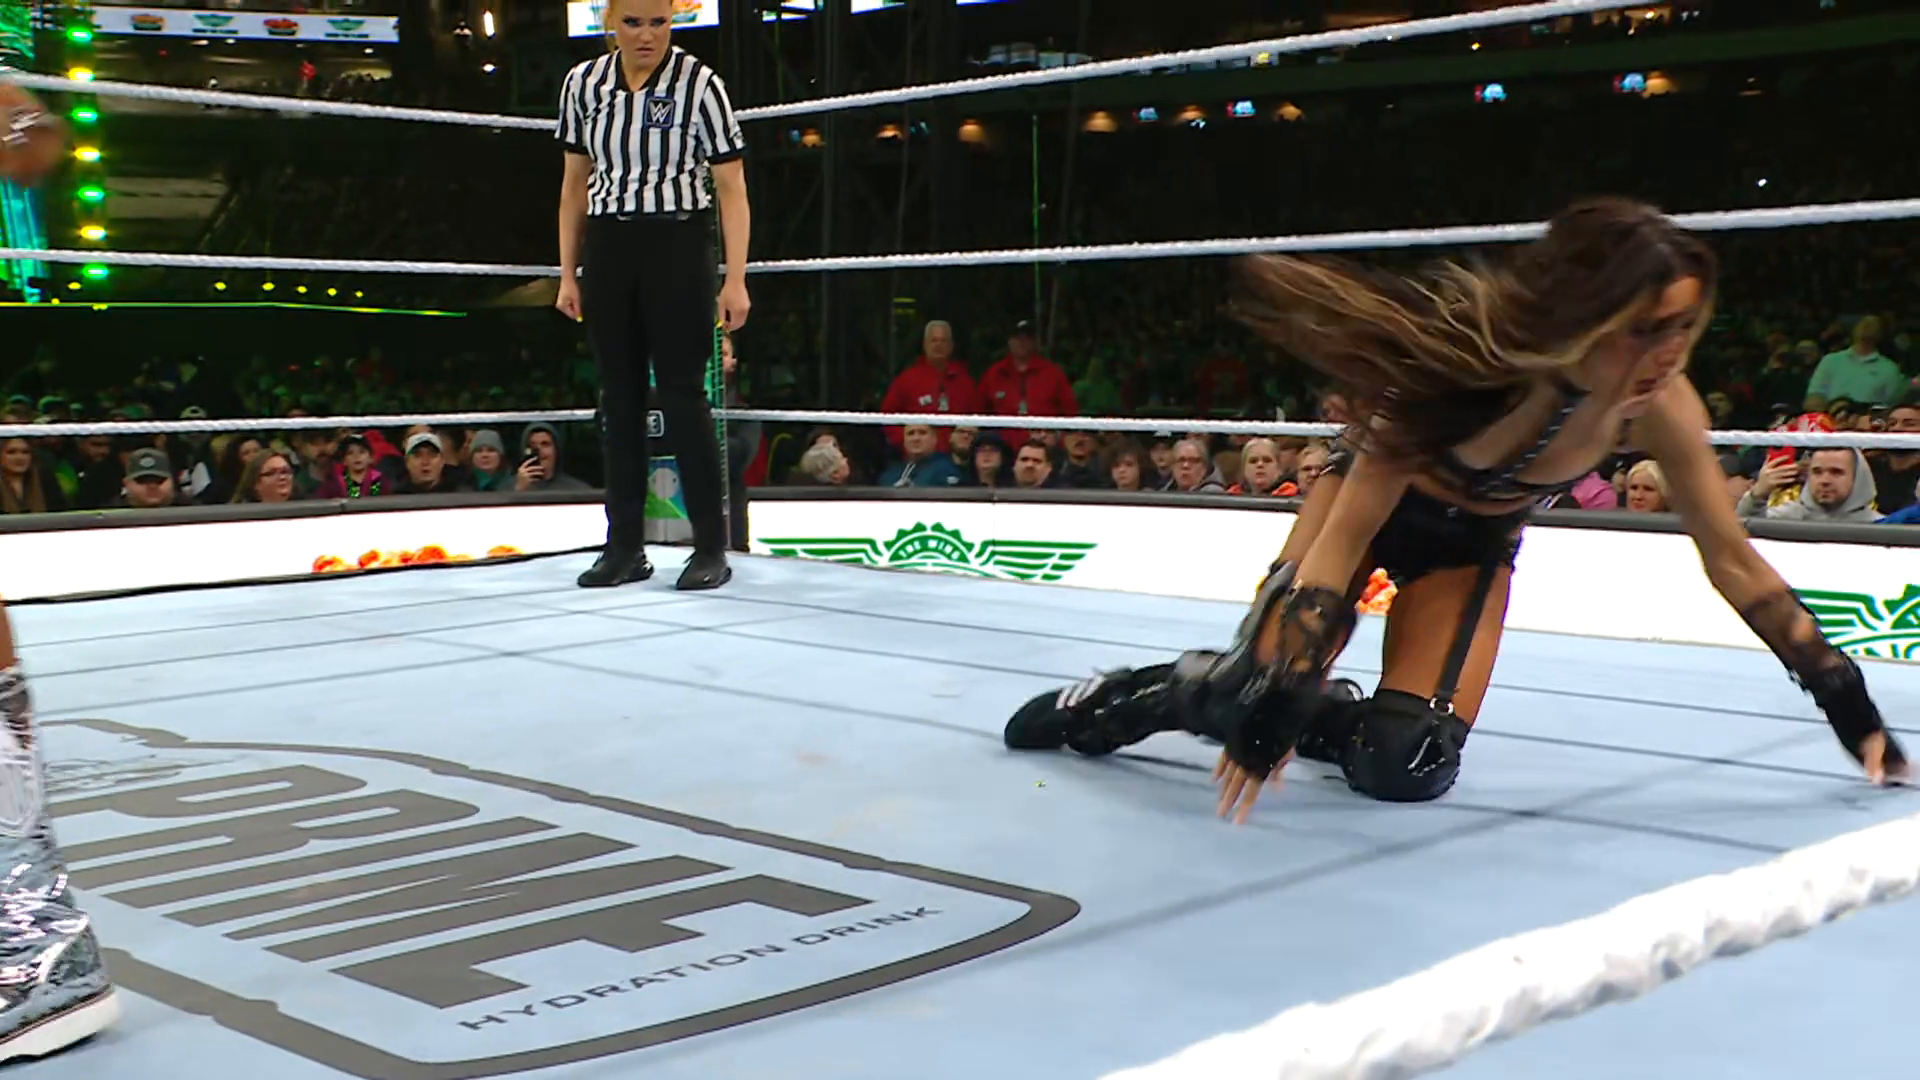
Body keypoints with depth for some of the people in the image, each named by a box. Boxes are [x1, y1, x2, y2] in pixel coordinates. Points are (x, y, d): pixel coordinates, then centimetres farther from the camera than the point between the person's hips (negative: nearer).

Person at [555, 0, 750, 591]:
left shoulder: (698, 83, -8)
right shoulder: (582, 82, 4)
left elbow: (731, 186, -8)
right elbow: (576, 184, 13)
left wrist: (735, 278, -14)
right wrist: (568, 272, 10)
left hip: (677, 243, -4)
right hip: (607, 247, 4)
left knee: (682, 394, -5)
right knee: (619, 396, 6)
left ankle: (711, 548, 3)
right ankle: (626, 546, 14)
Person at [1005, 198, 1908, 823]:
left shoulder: (1659, 406, -28)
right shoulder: (1469, 357, -38)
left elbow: (1734, 563, -13)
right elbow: (1349, 533, -32)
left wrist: (1845, 697, -12)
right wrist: (1280, 697, -39)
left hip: (1474, 543, 3)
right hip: (1374, 504, -2)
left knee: (1408, 767, -15)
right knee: (1256, 688, -17)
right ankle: (1131, 695, 13)